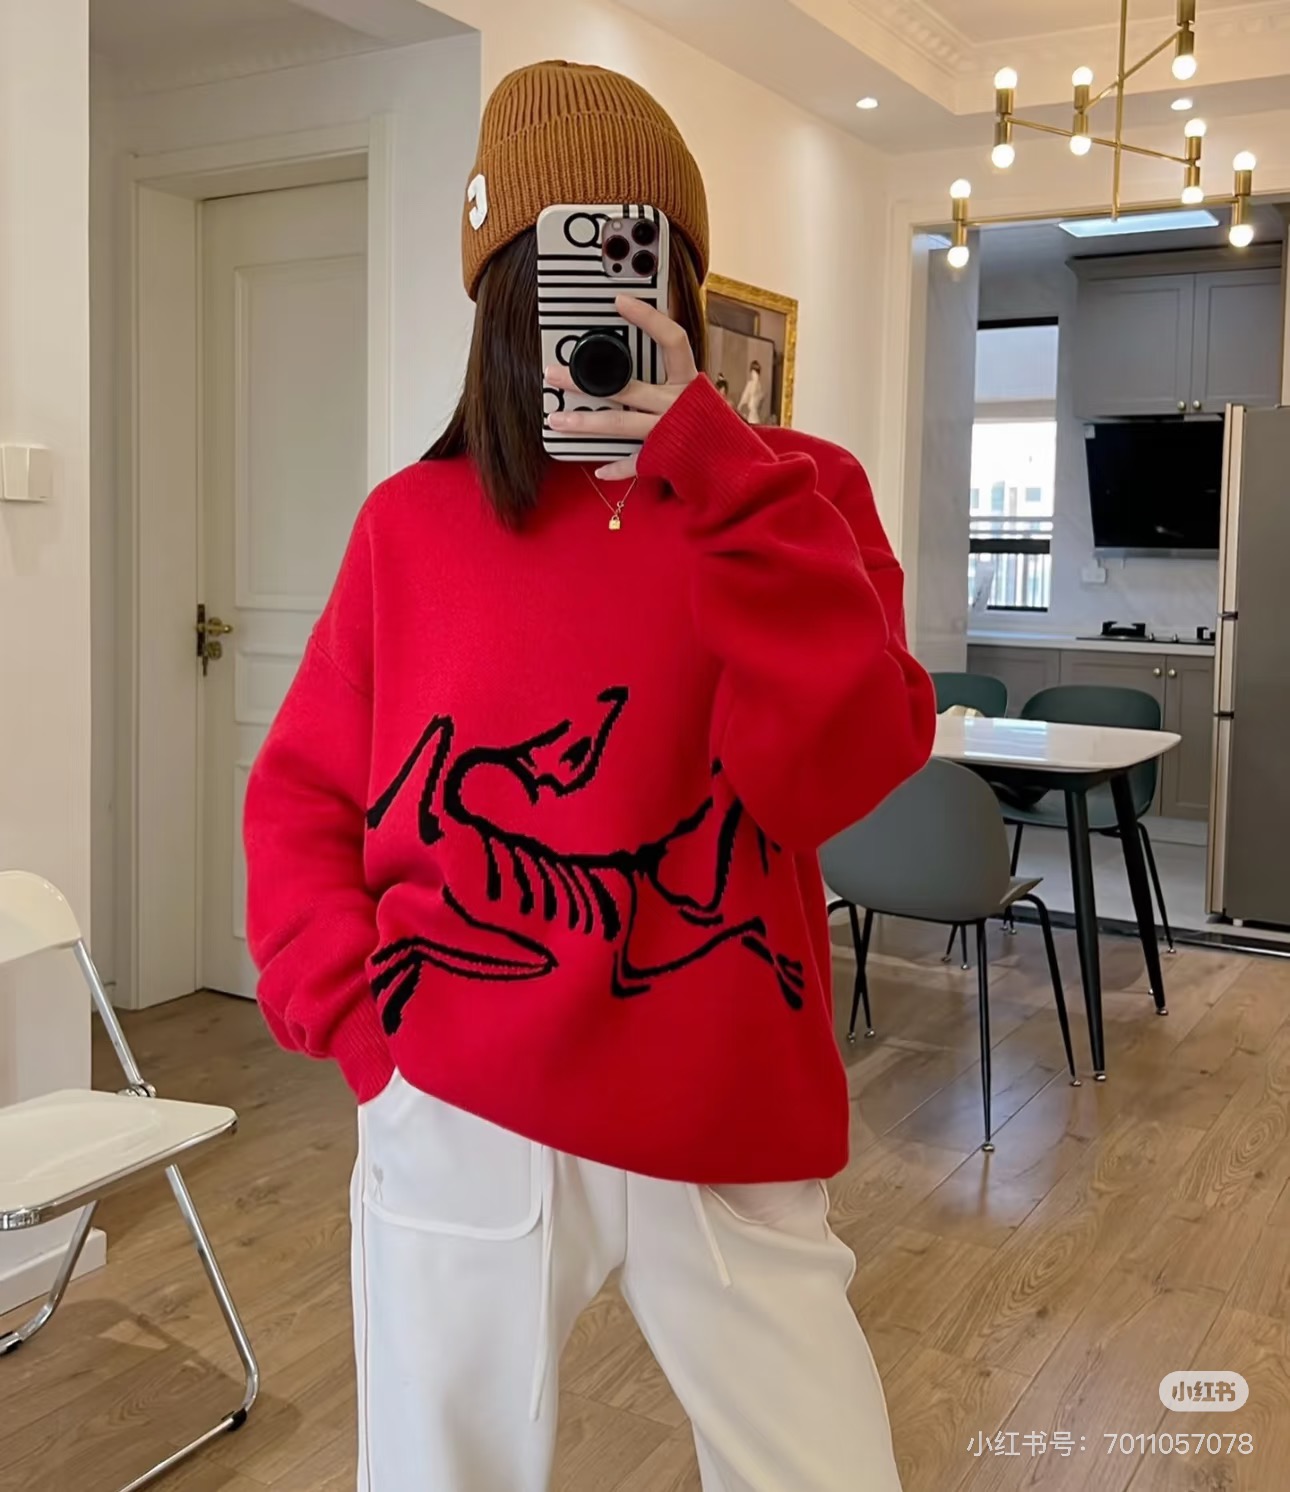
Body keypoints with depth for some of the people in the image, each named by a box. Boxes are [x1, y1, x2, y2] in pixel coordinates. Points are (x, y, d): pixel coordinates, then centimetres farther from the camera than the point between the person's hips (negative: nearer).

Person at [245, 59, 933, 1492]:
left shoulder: (796, 492, -1)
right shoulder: (415, 521, 1)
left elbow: (837, 770, -17)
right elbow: (302, 798, 7)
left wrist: (710, 461, -21)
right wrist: (356, 1020, -6)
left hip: (730, 1142, 0)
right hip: (457, 1129, 1)